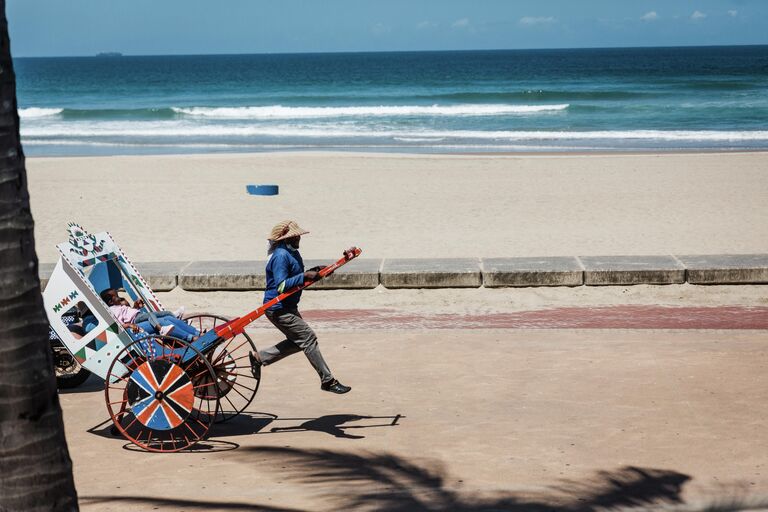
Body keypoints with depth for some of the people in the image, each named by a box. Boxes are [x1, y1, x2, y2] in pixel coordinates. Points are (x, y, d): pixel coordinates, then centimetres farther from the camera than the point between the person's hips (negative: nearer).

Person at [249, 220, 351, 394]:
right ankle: (327, 381, -4)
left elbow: (296, 276, 21)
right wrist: (305, 276, -28)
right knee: (308, 338, -9)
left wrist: (315, 271, 6)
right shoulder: (281, 256, -20)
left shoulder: (292, 253, 11)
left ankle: (259, 357, 24)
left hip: (289, 307, 11)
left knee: (297, 342, 15)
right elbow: (281, 286, -26)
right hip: (279, 308, -11)